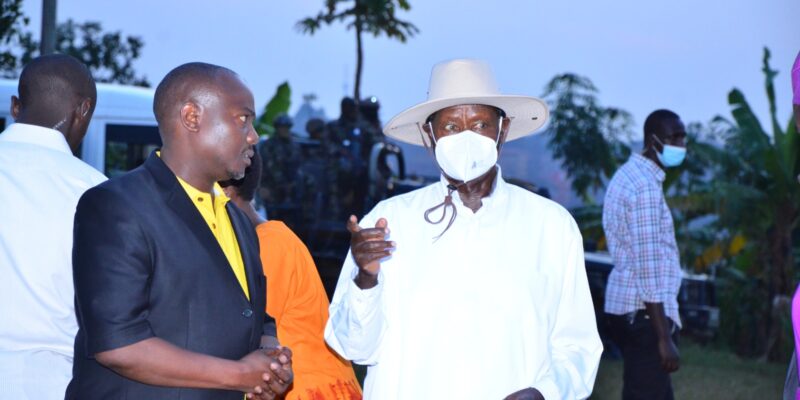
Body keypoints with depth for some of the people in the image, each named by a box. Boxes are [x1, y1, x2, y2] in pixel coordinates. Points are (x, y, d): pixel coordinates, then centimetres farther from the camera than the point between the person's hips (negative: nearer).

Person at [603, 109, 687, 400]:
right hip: (642, 312, -10)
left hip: (626, 306, 10)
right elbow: (648, 267, -21)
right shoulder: (646, 186, -17)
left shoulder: (629, 175, 14)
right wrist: (664, 337, -20)